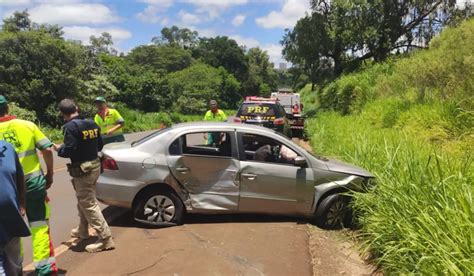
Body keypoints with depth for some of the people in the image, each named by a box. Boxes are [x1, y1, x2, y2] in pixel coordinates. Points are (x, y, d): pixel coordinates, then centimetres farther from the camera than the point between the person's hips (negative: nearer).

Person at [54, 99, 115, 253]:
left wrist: (59, 149, 0)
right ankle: (82, 231, 40)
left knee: (89, 204, -2)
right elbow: (99, 146, 12)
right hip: (95, 165, 9)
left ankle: (106, 239, -1)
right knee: (84, 200, 24)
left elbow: (69, 150, -20)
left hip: (82, 169, -9)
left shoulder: (71, 126, -17)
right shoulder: (92, 123, 7)